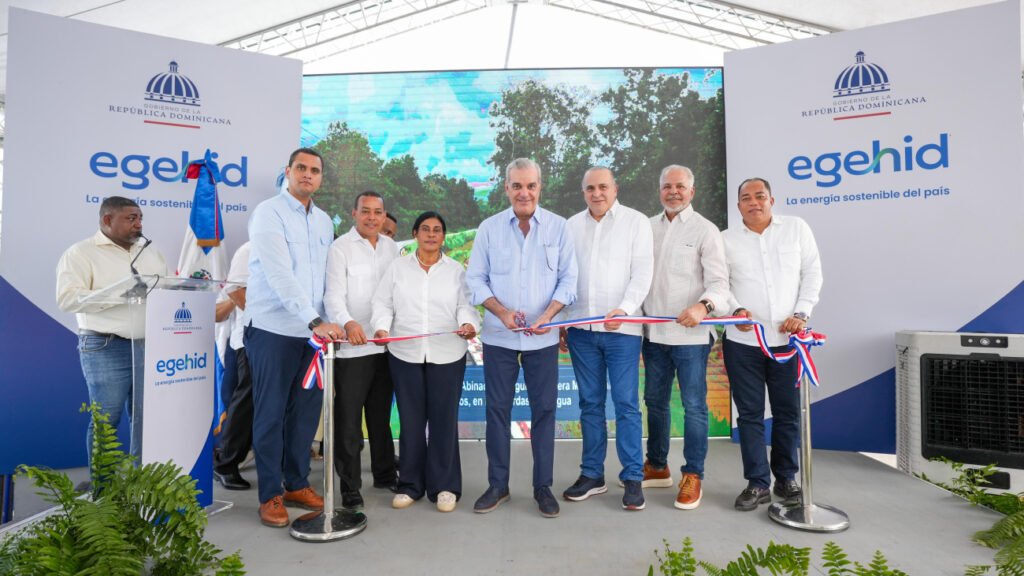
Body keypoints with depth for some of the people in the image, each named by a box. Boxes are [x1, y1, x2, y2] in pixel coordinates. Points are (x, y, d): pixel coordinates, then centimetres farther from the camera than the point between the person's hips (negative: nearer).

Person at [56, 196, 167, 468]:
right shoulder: (81, 252, 0)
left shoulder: (151, 252, 17)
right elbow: (68, 298, -11)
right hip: (106, 348, -5)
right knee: (106, 419, 1)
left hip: (149, 346, 5)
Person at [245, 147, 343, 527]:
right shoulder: (269, 212, -8)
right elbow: (280, 275, -19)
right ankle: (270, 495, 17)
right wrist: (316, 321, -26)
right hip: (273, 329, -6)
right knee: (270, 414, 4)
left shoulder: (324, 221, 13)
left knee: (306, 411, 12)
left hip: (311, 330, 6)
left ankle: (296, 484, 27)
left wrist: (322, 321, 4)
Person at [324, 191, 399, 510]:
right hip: (351, 348, -5)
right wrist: (348, 323, -33)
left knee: (381, 416, 18)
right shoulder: (340, 248, -6)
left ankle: (384, 474, 32)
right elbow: (334, 296, -14)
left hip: (386, 345, 5)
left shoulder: (391, 246, 11)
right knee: (348, 421, 1)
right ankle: (350, 487, 14)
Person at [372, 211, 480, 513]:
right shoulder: (398, 267, 10)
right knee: (411, 420, 8)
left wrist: (469, 324, -20)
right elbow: (383, 303, 7)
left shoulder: (456, 270, 8)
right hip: (405, 354, 1)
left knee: (444, 420, 3)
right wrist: (382, 327, -11)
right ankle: (410, 484, 21)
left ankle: (444, 486, 16)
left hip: (447, 355, -1)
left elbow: (465, 305, 0)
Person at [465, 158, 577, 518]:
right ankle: (497, 485, 23)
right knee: (497, 409, 8)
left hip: (543, 338, 0)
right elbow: (475, 279, 3)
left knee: (544, 409, 6)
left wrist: (547, 315, -15)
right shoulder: (489, 228, 2)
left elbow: (568, 278, 0)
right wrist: (502, 312, -12)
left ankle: (543, 486, 21)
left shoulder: (558, 227, 0)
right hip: (498, 336, 1)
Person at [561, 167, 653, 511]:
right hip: (580, 328, 4)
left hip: (622, 328, -3)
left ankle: (633, 478, 9)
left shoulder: (636, 222, 4)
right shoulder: (572, 226, 13)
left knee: (626, 403, -2)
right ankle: (592, 475, 20)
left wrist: (624, 309, -19)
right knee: (590, 403, 10)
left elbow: (642, 272, -5)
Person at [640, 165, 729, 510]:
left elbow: (719, 281, -11)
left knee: (694, 405, 0)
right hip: (654, 332, 5)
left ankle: (692, 476, 13)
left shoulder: (705, 230, -3)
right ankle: (657, 467, 29)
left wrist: (703, 306, -31)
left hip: (691, 334, -5)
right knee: (655, 401, 14)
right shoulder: (648, 227, 12)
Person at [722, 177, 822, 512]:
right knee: (749, 414, 4)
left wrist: (801, 313, -6)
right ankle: (758, 483, 15)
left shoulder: (797, 228, 6)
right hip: (742, 340, 0)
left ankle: (786, 479, 27)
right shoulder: (727, 239, 5)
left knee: (788, 412, 10)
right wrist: (736, 310, -15)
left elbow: (812, 273, 6)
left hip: (787, 339, 1)